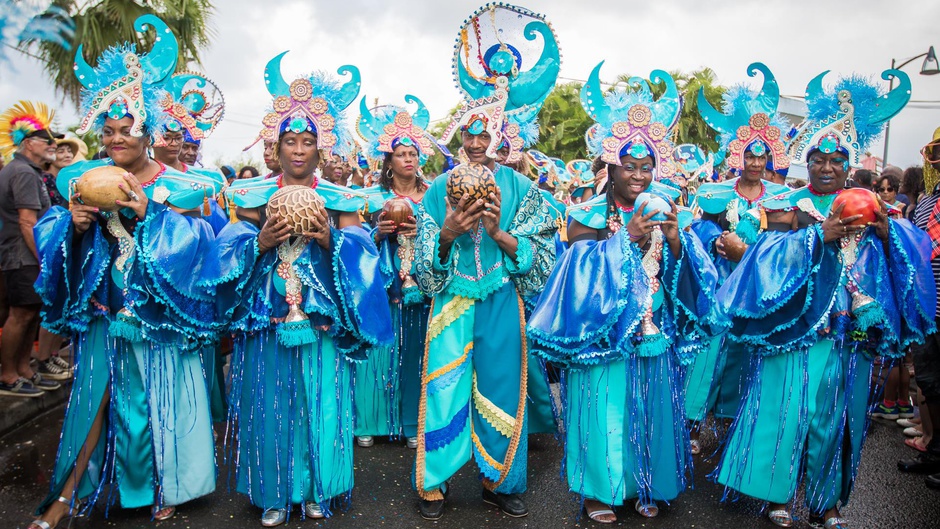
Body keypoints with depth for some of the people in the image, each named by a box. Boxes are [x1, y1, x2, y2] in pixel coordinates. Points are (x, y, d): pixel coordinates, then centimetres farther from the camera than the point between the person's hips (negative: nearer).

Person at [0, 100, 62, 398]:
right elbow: (28, 223, -20)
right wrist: (44, 261, -19)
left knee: (32, 313, 13)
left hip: (24, 258, 10)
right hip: (24, 258, -10)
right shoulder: (25, 173, -14)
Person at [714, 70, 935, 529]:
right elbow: (771, 257, -11)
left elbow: (908, 259, 4)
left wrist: (887, 233, -15)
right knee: (789, 403, -3)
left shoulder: (866, 208, 12)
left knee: (837, 412, 9)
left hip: (849, 332, 3)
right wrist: (821, 235, -21)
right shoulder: (788, 205, 2)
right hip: (799, 327, -3)